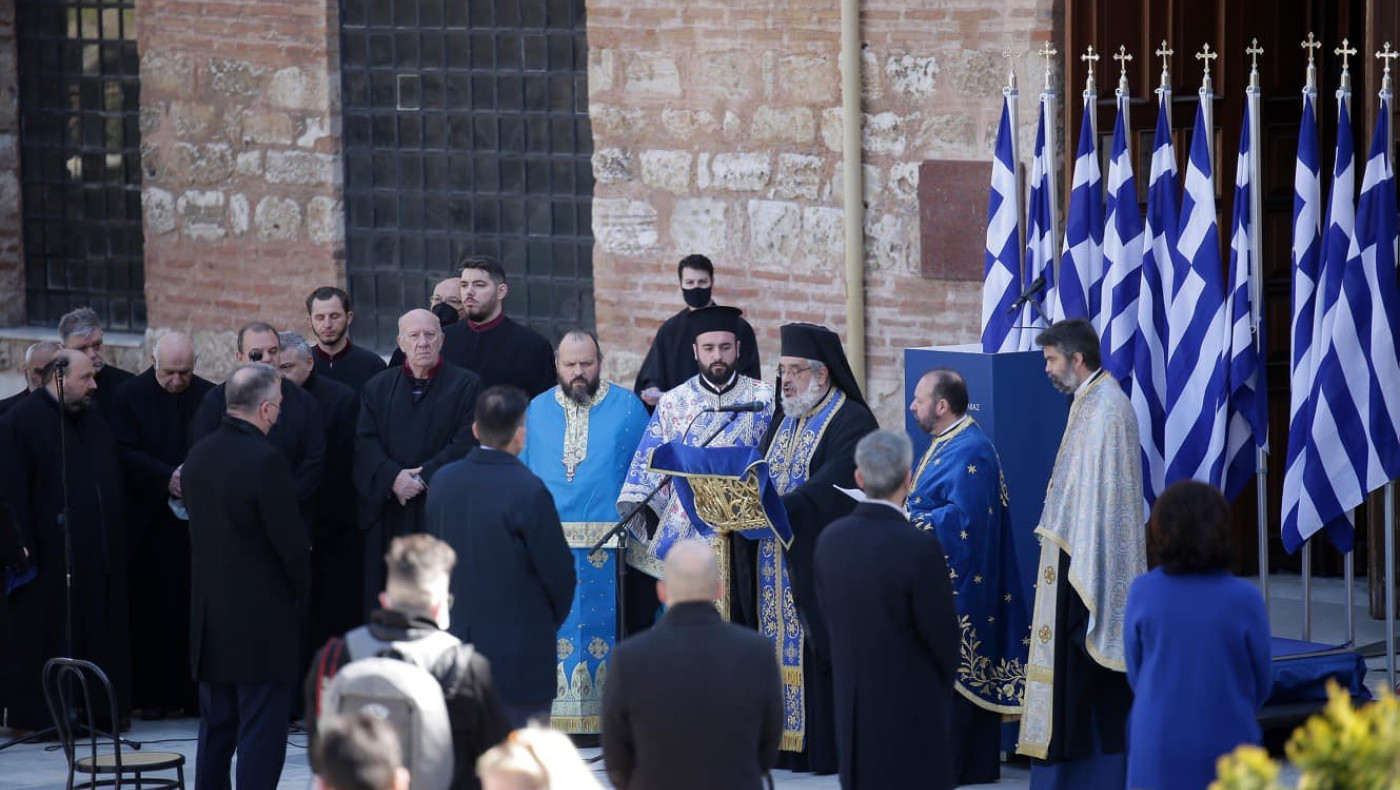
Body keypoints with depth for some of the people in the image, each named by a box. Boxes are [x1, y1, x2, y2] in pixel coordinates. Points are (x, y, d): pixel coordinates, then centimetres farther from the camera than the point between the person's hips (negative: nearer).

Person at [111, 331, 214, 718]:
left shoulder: (209, 396, 5)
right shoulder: (131, 396, -1)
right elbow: (126, 454, -6)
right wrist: (167, 478, -18)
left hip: (198, 519, 2)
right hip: (150, 522, -2)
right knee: (152, 610, -1)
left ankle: (196, 691, 7)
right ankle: (153, 695, 3)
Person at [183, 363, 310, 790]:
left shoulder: (199, 454, 5)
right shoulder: (265, 461, -19)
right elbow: (292, 542, -18)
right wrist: (301, 590, 0)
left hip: (209, 617, 7)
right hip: (262, 617, -7)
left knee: (215, 727, 15)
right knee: (262, 735, -2)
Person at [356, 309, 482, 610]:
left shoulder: (466, 385, 4)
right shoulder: (378, 388, 14)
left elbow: (467, 442, -6)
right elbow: (365, 441, 3)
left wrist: (424, 477, -14)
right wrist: (393, 477, -14)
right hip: (389, 513, 3)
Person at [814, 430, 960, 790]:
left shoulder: (831, 540, -3)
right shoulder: (920, 549, -21)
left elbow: (831, 620, 6)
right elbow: (943, 637, -11)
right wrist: (942, 690, 8)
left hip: (852, 708, 6)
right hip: (910, 714, -6)